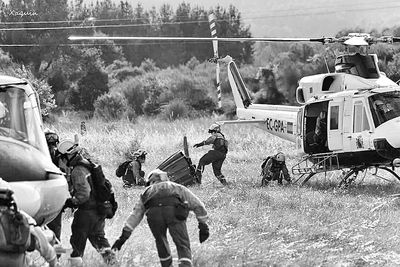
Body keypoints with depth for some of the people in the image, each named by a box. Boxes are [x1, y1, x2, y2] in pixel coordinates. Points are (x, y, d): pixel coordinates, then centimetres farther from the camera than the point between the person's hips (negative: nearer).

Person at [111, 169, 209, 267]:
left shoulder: (147, 192, 39)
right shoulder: (178, 188, 39)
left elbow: (135, 215, 33)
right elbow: (198, 205, 34)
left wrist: (124, 235, 30)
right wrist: (203, 226, 34)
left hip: (153, 212, 1)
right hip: (174, 210, -1)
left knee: (161, 241, 27)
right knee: (183, 245, 0)